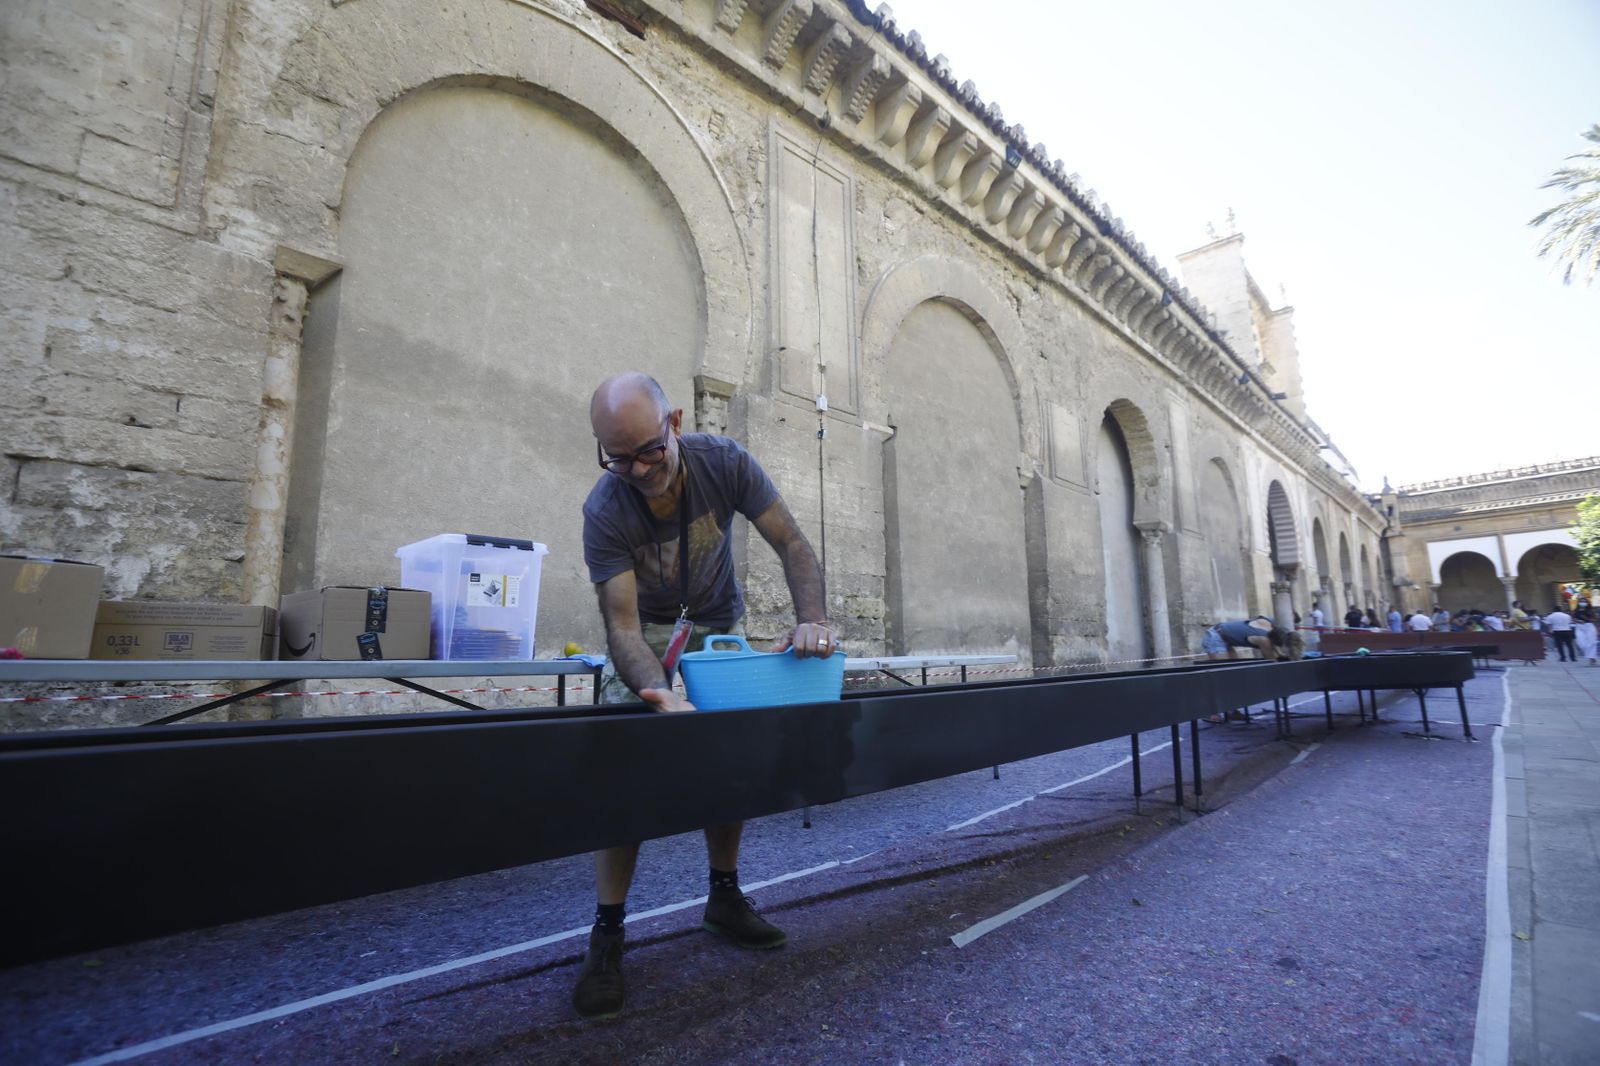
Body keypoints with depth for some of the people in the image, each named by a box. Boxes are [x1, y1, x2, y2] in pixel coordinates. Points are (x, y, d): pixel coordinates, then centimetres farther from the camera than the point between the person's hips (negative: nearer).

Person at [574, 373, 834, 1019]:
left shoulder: (725, 462, -26)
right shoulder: (604, 510, -30)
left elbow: (791, 543, -24)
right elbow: (622, 624, -33)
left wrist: (812, 619, -42)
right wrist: (659, 694, -52)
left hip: (719, 621, 2)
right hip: (648, 627, -2)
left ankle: (724, 897, 22)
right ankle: (607, 930, 1)